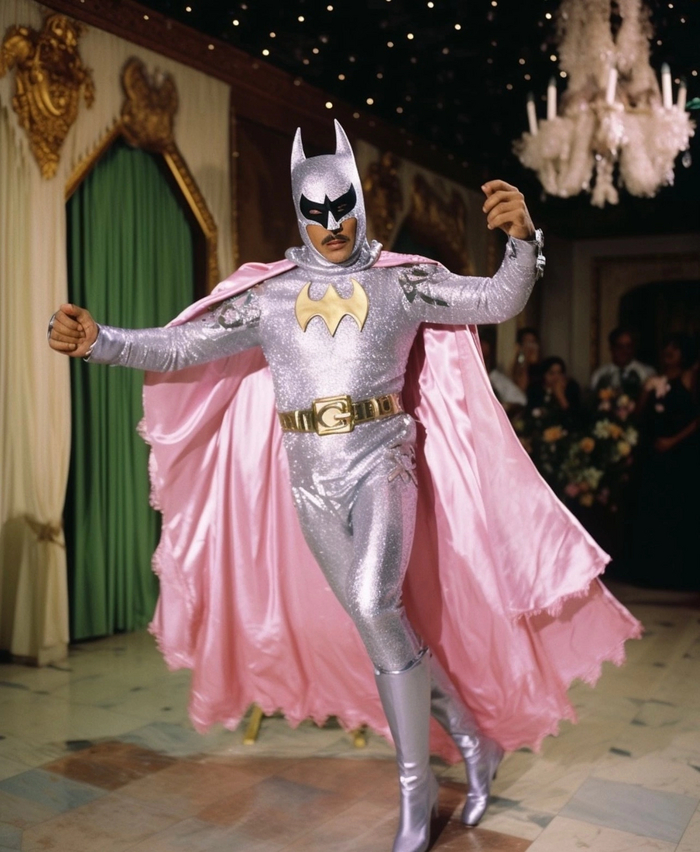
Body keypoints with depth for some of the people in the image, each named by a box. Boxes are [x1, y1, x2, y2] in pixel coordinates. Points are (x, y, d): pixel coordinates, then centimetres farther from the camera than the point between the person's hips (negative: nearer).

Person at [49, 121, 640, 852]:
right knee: (380, 627, 8)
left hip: (381, 463, -3)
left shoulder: (401, 283, 0)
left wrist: (522, 237, -28)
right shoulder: (267, 298, 6)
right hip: (310, 481, 4)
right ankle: (474, 737, 29)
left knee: (374, 606, -23)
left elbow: (498, 301, -9)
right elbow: (180, 346, 4)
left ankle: (415, 788, -5)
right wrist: (97, 341, -8)